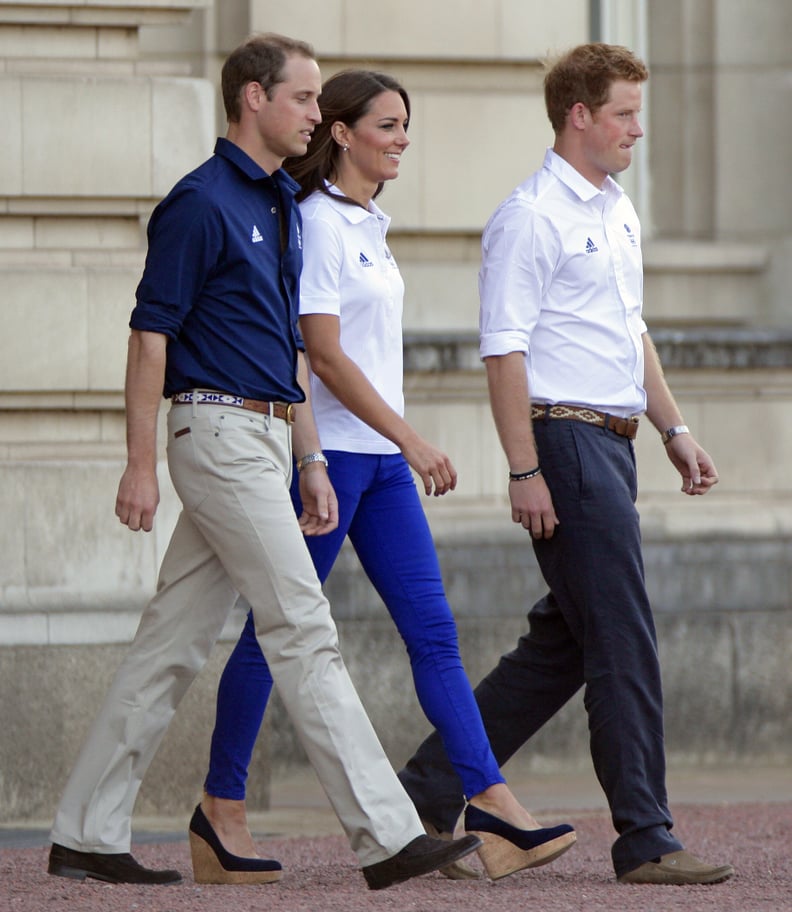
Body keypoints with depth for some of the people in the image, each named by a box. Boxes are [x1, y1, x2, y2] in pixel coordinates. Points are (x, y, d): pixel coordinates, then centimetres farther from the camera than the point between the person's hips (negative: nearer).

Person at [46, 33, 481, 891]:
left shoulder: (282, 206, 17)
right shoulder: (201, 203, -11)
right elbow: (150, 335, -13)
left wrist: (311, 462, 20)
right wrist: (140, 463, -16)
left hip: (264, 436, 9)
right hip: (219, 428, -9)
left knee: (173, 641, 9)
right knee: (303, 632, -10)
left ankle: (86, 836, 12)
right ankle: (387, 837, -11)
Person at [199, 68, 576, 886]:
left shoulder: (367, 223, 15)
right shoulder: (316, 222, -12)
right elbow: (327, 355, -18)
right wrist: (412, 441, -21)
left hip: (380, 457, 9)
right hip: (326, 451, -8)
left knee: (432, 629, 0)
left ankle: (491, 805, -6)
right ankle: (221, 807, 9)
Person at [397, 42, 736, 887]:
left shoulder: (619, 215, 18)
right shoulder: (530, 218, -11)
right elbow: (504, 351, -15)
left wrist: (674, 428, 21)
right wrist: (524, 470, -19)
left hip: (611, 442, 10)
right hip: (565, 439, -10)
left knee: (562, 646, 11)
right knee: (623, 644, -9)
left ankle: (428, 792, 17)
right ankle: (645, 840, -6)